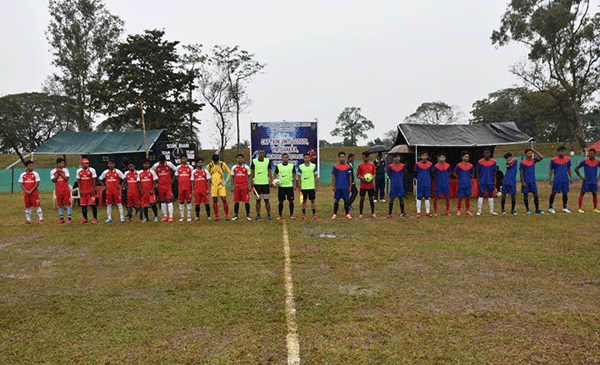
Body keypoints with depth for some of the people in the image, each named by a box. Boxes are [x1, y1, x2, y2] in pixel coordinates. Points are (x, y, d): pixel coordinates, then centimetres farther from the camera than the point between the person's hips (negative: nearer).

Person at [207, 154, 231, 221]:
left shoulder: (223, 164, 1)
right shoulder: (209, 165, 3)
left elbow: (229, 172, 11)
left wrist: (227, 180, 2)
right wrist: (209, 181, 7)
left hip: (221, 185, -1)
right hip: (213, 185, 1)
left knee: (224, 199, -6)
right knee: (215, 201, 3)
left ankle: (227, 215, 2)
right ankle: (216, 216, 11)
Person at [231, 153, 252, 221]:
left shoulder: (246, 167, 4)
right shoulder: (234, 168, 9)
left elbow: (249, 177, 5)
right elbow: (233, 178, 13)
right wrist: (232, 187, 7)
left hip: (245, 186, -2)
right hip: (236, 186, 2)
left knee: (246, 201, -2)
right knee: (236, 201, 3)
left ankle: (248, 215, 6)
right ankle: (236, 215, 10)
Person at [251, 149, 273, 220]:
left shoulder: (268, 161, 4)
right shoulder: (254, 161, 4)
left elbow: (270, 172, 6)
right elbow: (252, 173, 6)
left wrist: (271, 181, -4)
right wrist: (251, 183, 2)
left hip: (265, 183, 0)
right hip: (257, 183, 0)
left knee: (266, 200, 1)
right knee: (258, 200, 5)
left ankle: (268, 214, 8)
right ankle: (258, 215, 12)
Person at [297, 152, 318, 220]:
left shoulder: (314, 166, 3)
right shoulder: (300, 167, 2)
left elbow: (316, 177, 5)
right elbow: (299, 178, 5)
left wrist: (316, 186, 0)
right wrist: (299, 187, 1)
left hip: (312, 187, 0)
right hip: (303, 187, 0)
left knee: (312, 200, 3)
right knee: (304, 201, 5)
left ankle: (314, 214, 9)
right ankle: (304, 214, 12)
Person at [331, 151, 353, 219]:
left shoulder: (348, 166, 4)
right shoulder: (335, 166, 2)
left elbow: (350, 177, 8)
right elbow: (333, 177, 4)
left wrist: (350, 186, 4)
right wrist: (333, 186, -1)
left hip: (346, 187, 1)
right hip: (338, 187, -1)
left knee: (346, 200, 3)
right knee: (336, 200, 3)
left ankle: (347, 214, 13)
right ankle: (335, 214, 13)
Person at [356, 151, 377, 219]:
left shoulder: (372, 165, 5)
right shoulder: (360, 165, 1)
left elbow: (374, 173, 13)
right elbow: (358, 175, 5)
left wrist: (373, 177, -8)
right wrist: (362, 178, -14)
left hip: (371, 185, 1)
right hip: (363, 185, -1)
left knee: (371, 199, 6)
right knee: (362, 199, 0)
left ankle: (373, 213, 17)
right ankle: (361, 214, 8)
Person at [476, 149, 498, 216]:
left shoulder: (493, 161, 3)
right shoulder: (480, 162, -3)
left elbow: (494, 172, 10)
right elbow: (478, 172, 1)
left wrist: (494, 181, 5)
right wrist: (478, 181, -3)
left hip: (490, 182, 2)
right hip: (482, 182, -2)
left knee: (491, 195, 7)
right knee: (481, 195, -1)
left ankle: (491, 211, 12)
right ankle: (479, 211, 4)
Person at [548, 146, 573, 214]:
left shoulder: (568, 159, 6)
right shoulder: (554, 160, -5)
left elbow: (569, 169, 15)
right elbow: (551, 169, 1)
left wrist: (571, 178, 12)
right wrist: (550, 178, -4)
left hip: (565, 179, 4)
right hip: (557, 180, -4)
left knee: (565, 193, 8)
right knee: (554, 193, -2)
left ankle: (564, 208, 20)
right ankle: (550, 208, 6)